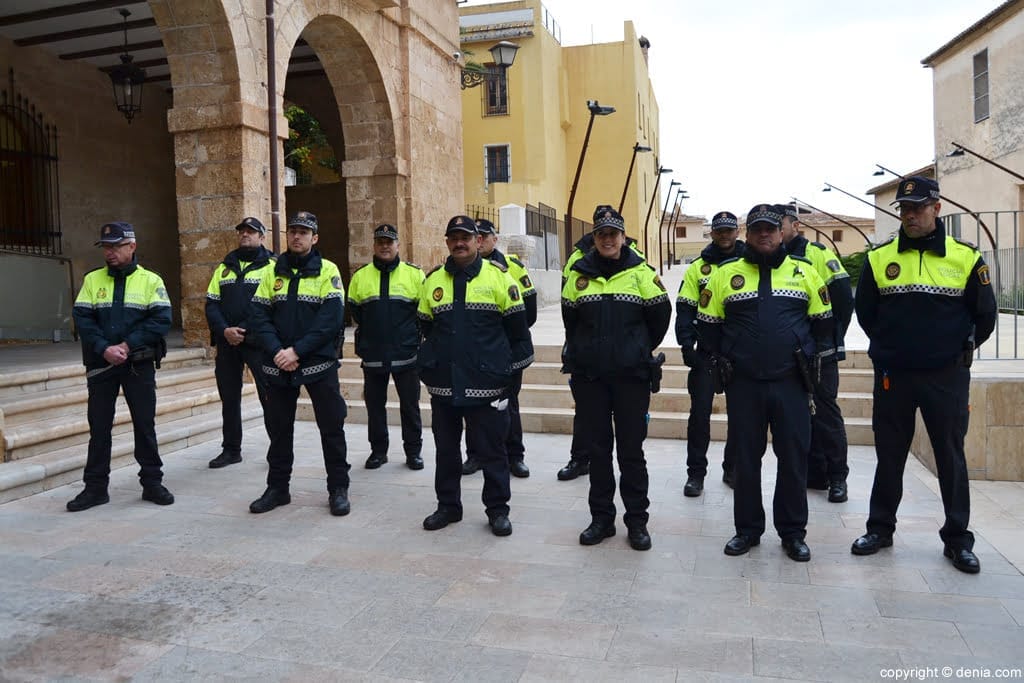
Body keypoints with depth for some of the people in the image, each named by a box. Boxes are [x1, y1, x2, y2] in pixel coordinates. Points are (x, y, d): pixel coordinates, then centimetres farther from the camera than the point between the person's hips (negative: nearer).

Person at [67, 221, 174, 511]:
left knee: (145, 424, 5)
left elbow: (162, 320, -9)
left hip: (139, 364, -2)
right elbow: (82, 318, -2)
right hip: (100, 365, 2)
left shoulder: (151, 280, 0)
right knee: (99, 426, 7)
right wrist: (104, 348, -17)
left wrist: (127, 345, -17)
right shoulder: (92, 280, 6)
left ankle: (152, 482, 16)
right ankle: (95, 487, 17)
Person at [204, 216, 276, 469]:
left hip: (258, 343, -5)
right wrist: (224, 330, -7)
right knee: (229, 398, 12)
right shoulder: (224, 268, 15)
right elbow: (211, 304, 10)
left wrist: (251, 332, -16)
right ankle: (231, 449, 24)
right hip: (227, 343, 5)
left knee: (269, 396, -4)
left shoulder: (271, 266, -1)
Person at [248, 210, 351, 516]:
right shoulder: (273, 273, 8)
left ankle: (338, 488, 15)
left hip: (319, 363, -3)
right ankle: (277, 488, 26)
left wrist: (297, 350, -19)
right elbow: (260, 316, 1)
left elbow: (331, 319, -14)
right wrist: (276, 351, -14)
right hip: (278, 365, 4)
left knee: (331, 427, 2)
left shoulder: (328, 271, -3)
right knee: (279, 428, 13)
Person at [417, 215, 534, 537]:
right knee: (446, 449, 14)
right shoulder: (433, 280, 7)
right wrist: (428, 366, 15)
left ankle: (497, 509, 20)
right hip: (443, 384, 4)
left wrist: (513, 370, -1)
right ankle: (447, 505, 30)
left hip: (486, 384, -3)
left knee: (491, 450, 6)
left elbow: (517, 328, -1)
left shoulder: (498, 276, -4)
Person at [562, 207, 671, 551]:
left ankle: (636, 520, 17)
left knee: (631, 450, 4)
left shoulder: (641, 272, 0)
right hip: (589, 377, 2)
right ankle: (601, 518, 21)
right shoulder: (579, 274, 5)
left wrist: (640, 351, 11)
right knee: (596, 448, 9)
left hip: (631, 377, -2)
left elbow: (660, 314, 5)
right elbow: (570, 320, 15)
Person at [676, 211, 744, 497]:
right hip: (707, 352, -1)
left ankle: (733, 469, 24)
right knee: (700, 412, 0)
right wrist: (687, 346, -9)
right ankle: (695, 473, 11)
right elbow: (685, 310, 1)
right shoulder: (698, 267, 4)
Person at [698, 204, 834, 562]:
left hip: (791, 383, 0)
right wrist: (720, 359, 3)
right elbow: (708, 323, 9)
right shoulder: (726, 274, 4)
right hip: (743, 384, 0)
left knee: (794, 458, 5)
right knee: (746, 458, 8)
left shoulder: (804, 271, 6)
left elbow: (823, 319, 11)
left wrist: (812, 356, 4)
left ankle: (793, 532, 20)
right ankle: (747, 528, 22)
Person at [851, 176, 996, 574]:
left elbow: (985, 316, 6)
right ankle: (880, 528, 25)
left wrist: (958, 351, 9)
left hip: (947, 377, -1)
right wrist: (889, 347, 10)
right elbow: (865, 312, 11)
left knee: (951, 458, 8)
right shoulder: (879, 258, 1)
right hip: (892, 376, 1)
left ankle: (957, 539, 22)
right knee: (889, 456, 11)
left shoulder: (966, 258, -2)